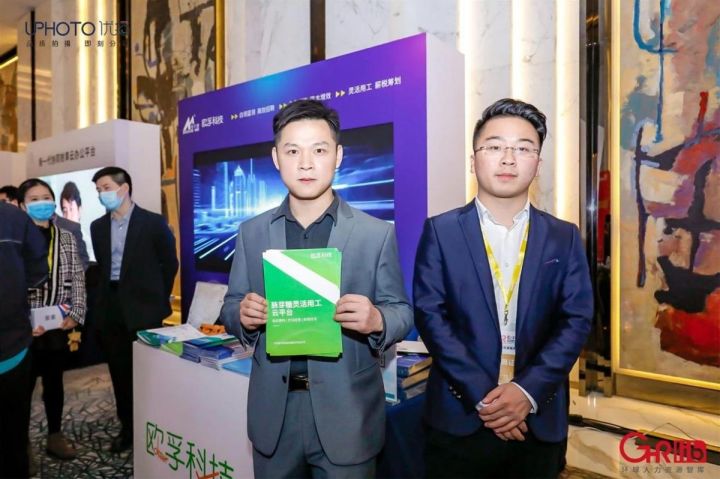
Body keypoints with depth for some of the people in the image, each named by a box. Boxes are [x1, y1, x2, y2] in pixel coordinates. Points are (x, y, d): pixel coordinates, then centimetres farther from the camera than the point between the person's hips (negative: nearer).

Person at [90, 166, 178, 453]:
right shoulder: (98, 227, 9)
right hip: (110, 307, 5)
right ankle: (127, 427, 26)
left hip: (143, 307, -5)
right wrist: (107, 297, 13)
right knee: (119, 372, 11)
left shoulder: (153, 222, -7)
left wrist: (157, 298, 3)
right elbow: (102, 266, 16)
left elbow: (170, 263, -1)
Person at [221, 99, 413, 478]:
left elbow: (402, 313, -3)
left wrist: (376, 320, -25)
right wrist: (243, 316, -16)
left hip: (347, 414, -2)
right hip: (273, 412, 3)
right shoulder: (251, 232, 2)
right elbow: (230, 308, 6)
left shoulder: (377, 233, -7)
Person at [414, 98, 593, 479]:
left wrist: (528, 391, -14)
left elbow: (576, 321, -3)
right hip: (459, 419, -2)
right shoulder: (440, 231, -4)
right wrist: (482, 394, -15)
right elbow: (430, 315, -10)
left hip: (540, 421, 2)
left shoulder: (564, 237, 3)